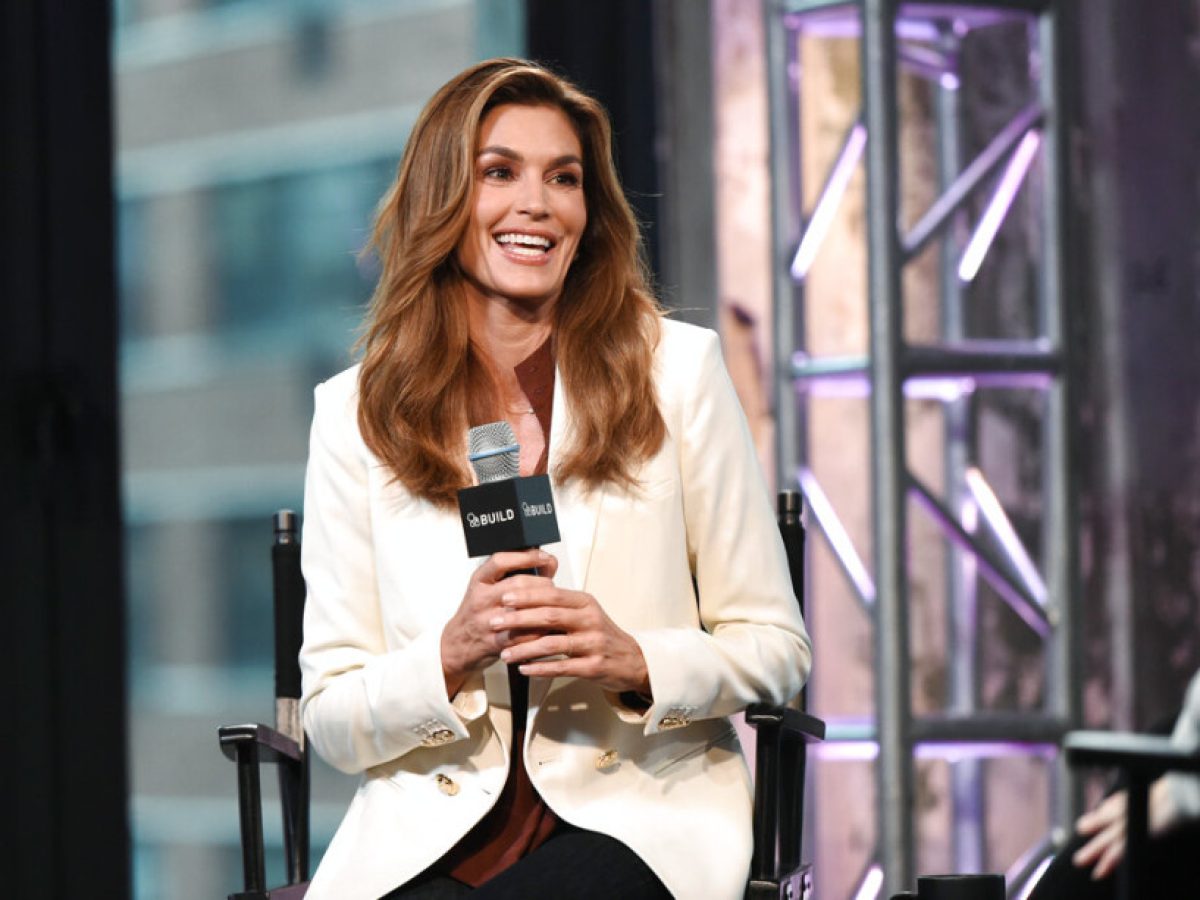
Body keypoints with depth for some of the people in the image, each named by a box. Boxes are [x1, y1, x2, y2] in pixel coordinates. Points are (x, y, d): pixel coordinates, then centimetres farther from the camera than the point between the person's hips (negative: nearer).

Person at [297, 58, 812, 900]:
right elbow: (331, 718, 6)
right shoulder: (358, 411, 7)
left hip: (636, 816, -1)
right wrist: (454, 654, -14)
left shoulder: (677, 370, 5)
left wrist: (633, 661, -12)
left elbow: (776, 645, 7)